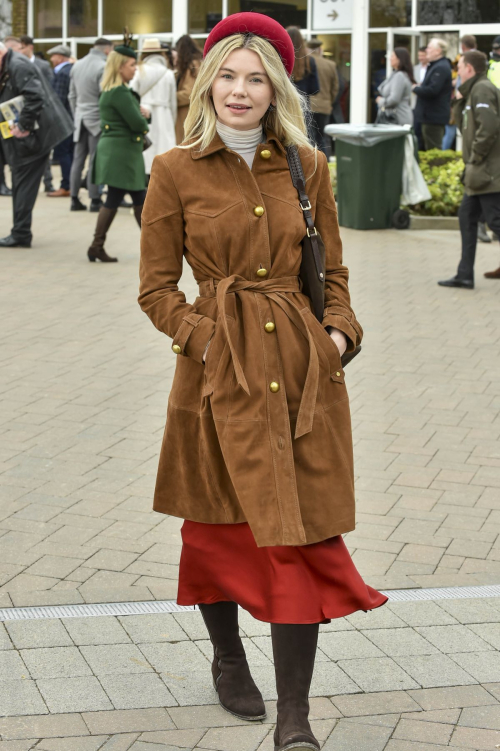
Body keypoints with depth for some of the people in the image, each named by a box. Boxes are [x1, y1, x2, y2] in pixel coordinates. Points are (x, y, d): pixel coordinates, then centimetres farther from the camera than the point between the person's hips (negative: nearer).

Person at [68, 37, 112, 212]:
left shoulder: (77, 65, 9)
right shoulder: (103, 67, -15)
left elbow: (72, 95, 14)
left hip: (81, 117, 7)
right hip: (97, 119, -7)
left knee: (78, 159, 8)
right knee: (95, 161, -3)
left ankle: (75, 199, 10)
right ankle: (95, 200, 1)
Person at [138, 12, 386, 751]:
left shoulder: (307, 166, 5)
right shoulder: (176, 171, -2)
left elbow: (333, 269, 13)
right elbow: (156, 287, 0)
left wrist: (339, 331, -4)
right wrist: (209, 339, -13)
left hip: (303, 366, 2)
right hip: (220, 371, -1)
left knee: (307, 533, -2)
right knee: (219, 525, 13)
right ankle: (228, 660, 41)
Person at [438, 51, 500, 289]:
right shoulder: (474, 91, 18)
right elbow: (464, 125, 19)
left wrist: (476, 156, -18)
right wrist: (460, 101, 8)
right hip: (480, 173, 10)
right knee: (467, 216, 12)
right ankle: (465, 275, 16)